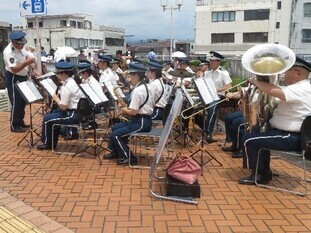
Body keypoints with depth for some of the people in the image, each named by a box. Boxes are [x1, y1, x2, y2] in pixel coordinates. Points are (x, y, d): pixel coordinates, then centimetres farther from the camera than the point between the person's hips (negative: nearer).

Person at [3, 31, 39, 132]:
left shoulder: (20, 47, -2)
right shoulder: (8, 52, -27)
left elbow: (28, 57, 6)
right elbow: (14, 69, -30)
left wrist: (33, 69, -8)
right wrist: (27, 62, -38)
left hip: (22, 77, 9)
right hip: (13, 78, -9)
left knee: (22, 101, 18)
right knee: (16, 102, 1)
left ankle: (20, 122, 32)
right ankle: (14, 126, 15)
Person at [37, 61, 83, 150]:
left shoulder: (66, 87, -21)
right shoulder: (72, 81, 9)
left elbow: (63, 107, -20)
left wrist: (56, 98, -5)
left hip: (73, 115, -10)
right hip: (77, 112, 10)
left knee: (47, 118, 1)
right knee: (53, 113, 27)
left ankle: (47, 143, 19)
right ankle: (52, 142, 32)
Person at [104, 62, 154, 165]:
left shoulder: (138, 90, -20)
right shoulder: (143, 87, 11)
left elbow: (133, 112, -23)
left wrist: (125, 110, -3)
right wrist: (126, 109, 4)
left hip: (141, 123, -10)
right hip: (141, 120, 10)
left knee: (114, 135, -10)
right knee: (115, 128, 17)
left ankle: (128, 157, 0)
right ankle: (116, 152, 29)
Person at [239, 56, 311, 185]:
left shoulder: (300, 89, -22)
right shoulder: (299, 87, 14)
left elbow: (273, 91, -36)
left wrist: (255, 81, -19)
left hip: (291, 138, -11)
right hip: (290, 134, 11)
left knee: (248, 140, -11)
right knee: (259, 135, 27)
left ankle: (260, 175, 4)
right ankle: (264, 171, 29)